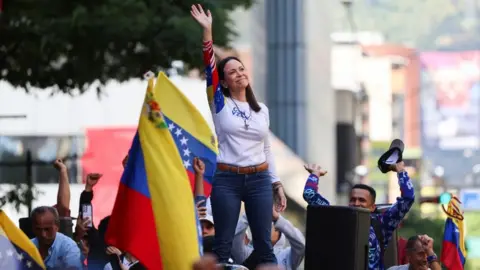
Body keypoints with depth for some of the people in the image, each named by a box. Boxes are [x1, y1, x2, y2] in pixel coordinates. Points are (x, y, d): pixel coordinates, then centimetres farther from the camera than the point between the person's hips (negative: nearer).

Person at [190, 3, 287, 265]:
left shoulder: (261, 109, 12)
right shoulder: (220, 104, 1)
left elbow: (266, 149, 15)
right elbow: (209, 67, -10)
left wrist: (277, 184, 10)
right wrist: (207, 31, -18)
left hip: (259, 180, 3)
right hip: (226, 180, -3)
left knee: (264, 245, 3)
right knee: (223, 246, 0)